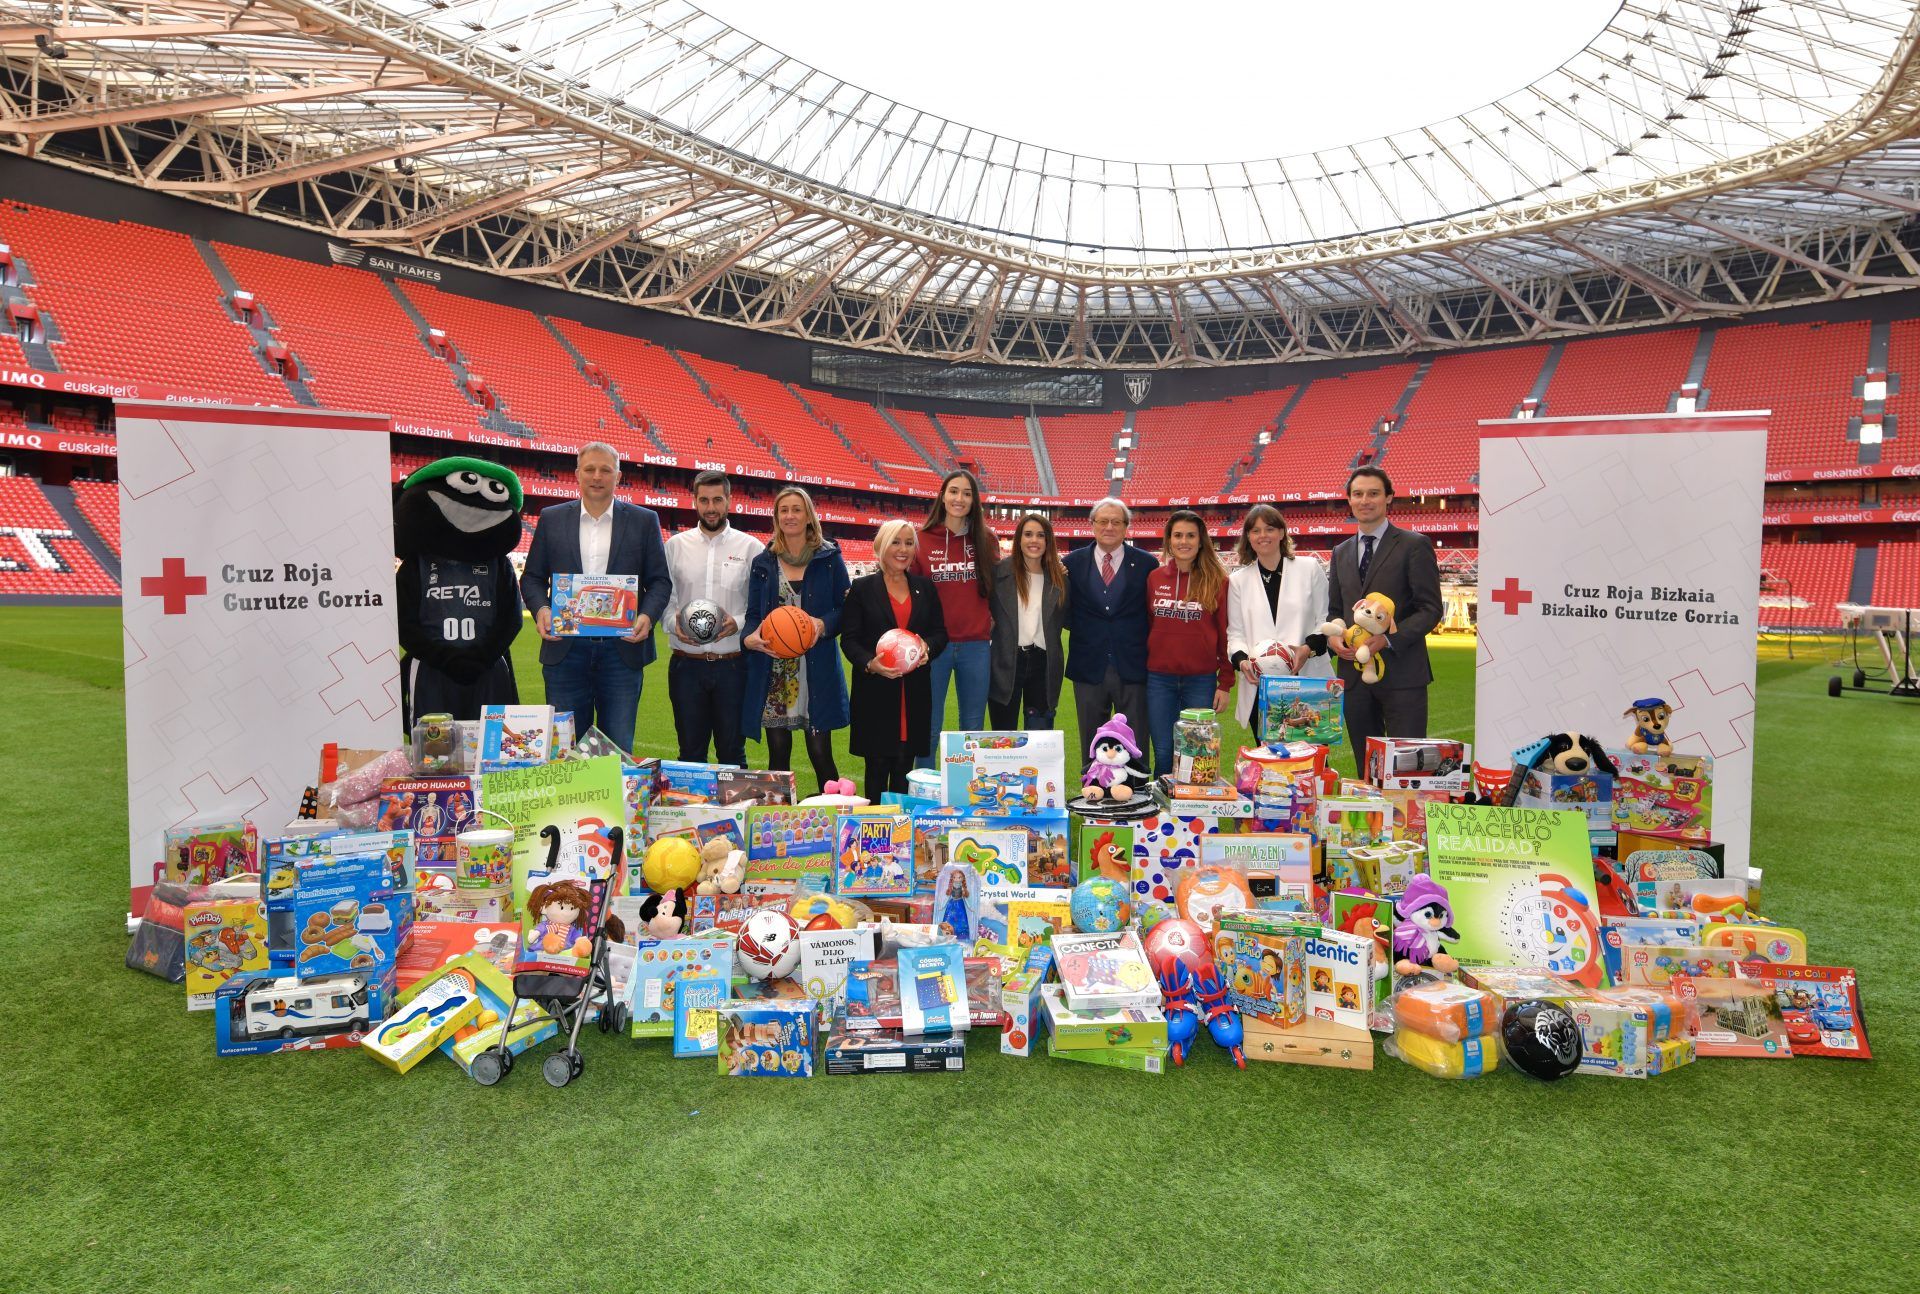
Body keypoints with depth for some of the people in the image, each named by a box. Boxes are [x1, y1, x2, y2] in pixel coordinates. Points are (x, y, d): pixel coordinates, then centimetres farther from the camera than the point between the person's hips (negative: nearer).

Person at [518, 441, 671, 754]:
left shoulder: (644, 521, 5)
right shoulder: (551, 519, 9)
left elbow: (660, 581, 5)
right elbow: (532, 577, 11)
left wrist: (647, 616, -14)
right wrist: (540, 609, -9)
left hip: (622, 649, -1)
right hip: (565, 649, 1)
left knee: (618, 749, 4)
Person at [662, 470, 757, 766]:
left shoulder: (750, 547, 2)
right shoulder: (675, 545, 8)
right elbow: (662, 598, 8)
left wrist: (738, 623, -16)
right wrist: (674, 622, -11)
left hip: (733, 664, -1)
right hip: (686, 664, 2)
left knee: (732, 752, 6)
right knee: (690, 752, 10)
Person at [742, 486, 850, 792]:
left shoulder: (829, 558, 5)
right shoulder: (763, 563, 11)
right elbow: (753, 614, 11)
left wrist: (823, 624, -17)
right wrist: (751, 637, -11)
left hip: (817, 670, -2)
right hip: (772, 671, 2)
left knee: (820, 752, -3)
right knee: (778, 752, 6)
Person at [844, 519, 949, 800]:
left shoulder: (925, 587, 11)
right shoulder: (862, 588, 2)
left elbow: (940, 633, 11)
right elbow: (849, 639, -2)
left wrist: (927, 648, -11)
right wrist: (870, 664, -20)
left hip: (915, 694, 3)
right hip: (874, 693, -2)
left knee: (904, 769, 7)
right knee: (877, 768, 1)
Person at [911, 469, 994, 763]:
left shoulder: (986, 540, 5)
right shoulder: (922, 539, -1)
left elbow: (996, 590, 12)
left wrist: (995, 628, 4)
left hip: (976, 646, 2)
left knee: (973, 727, 11)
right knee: (929, 727, 6)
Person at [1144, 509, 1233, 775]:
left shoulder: (1217, 581, 0)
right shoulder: (1155, 578, 6)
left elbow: (1225, 633, 0)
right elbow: (1146, 627, 10)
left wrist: (1225, 682, -2)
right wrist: (1141, 671, 8)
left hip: (1201, 680, -1)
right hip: (1159, 679, 2)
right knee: (1163, 754, 6)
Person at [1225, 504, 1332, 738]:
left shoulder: (1310, 569, 8)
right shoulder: (1238, 580, 12)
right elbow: (1235, 632, 9)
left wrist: (1309, 648, -12)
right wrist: (1241, 659, -10)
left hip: (1307, 682, -1)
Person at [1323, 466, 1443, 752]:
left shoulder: (1414, 545, -1)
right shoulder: (1341, 553, 16)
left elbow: (1431, 608, -6)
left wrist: (1388, 639, -18)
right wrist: (1332, 636, -1)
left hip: (1401, 673, -5)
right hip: (1354, 673, 5)